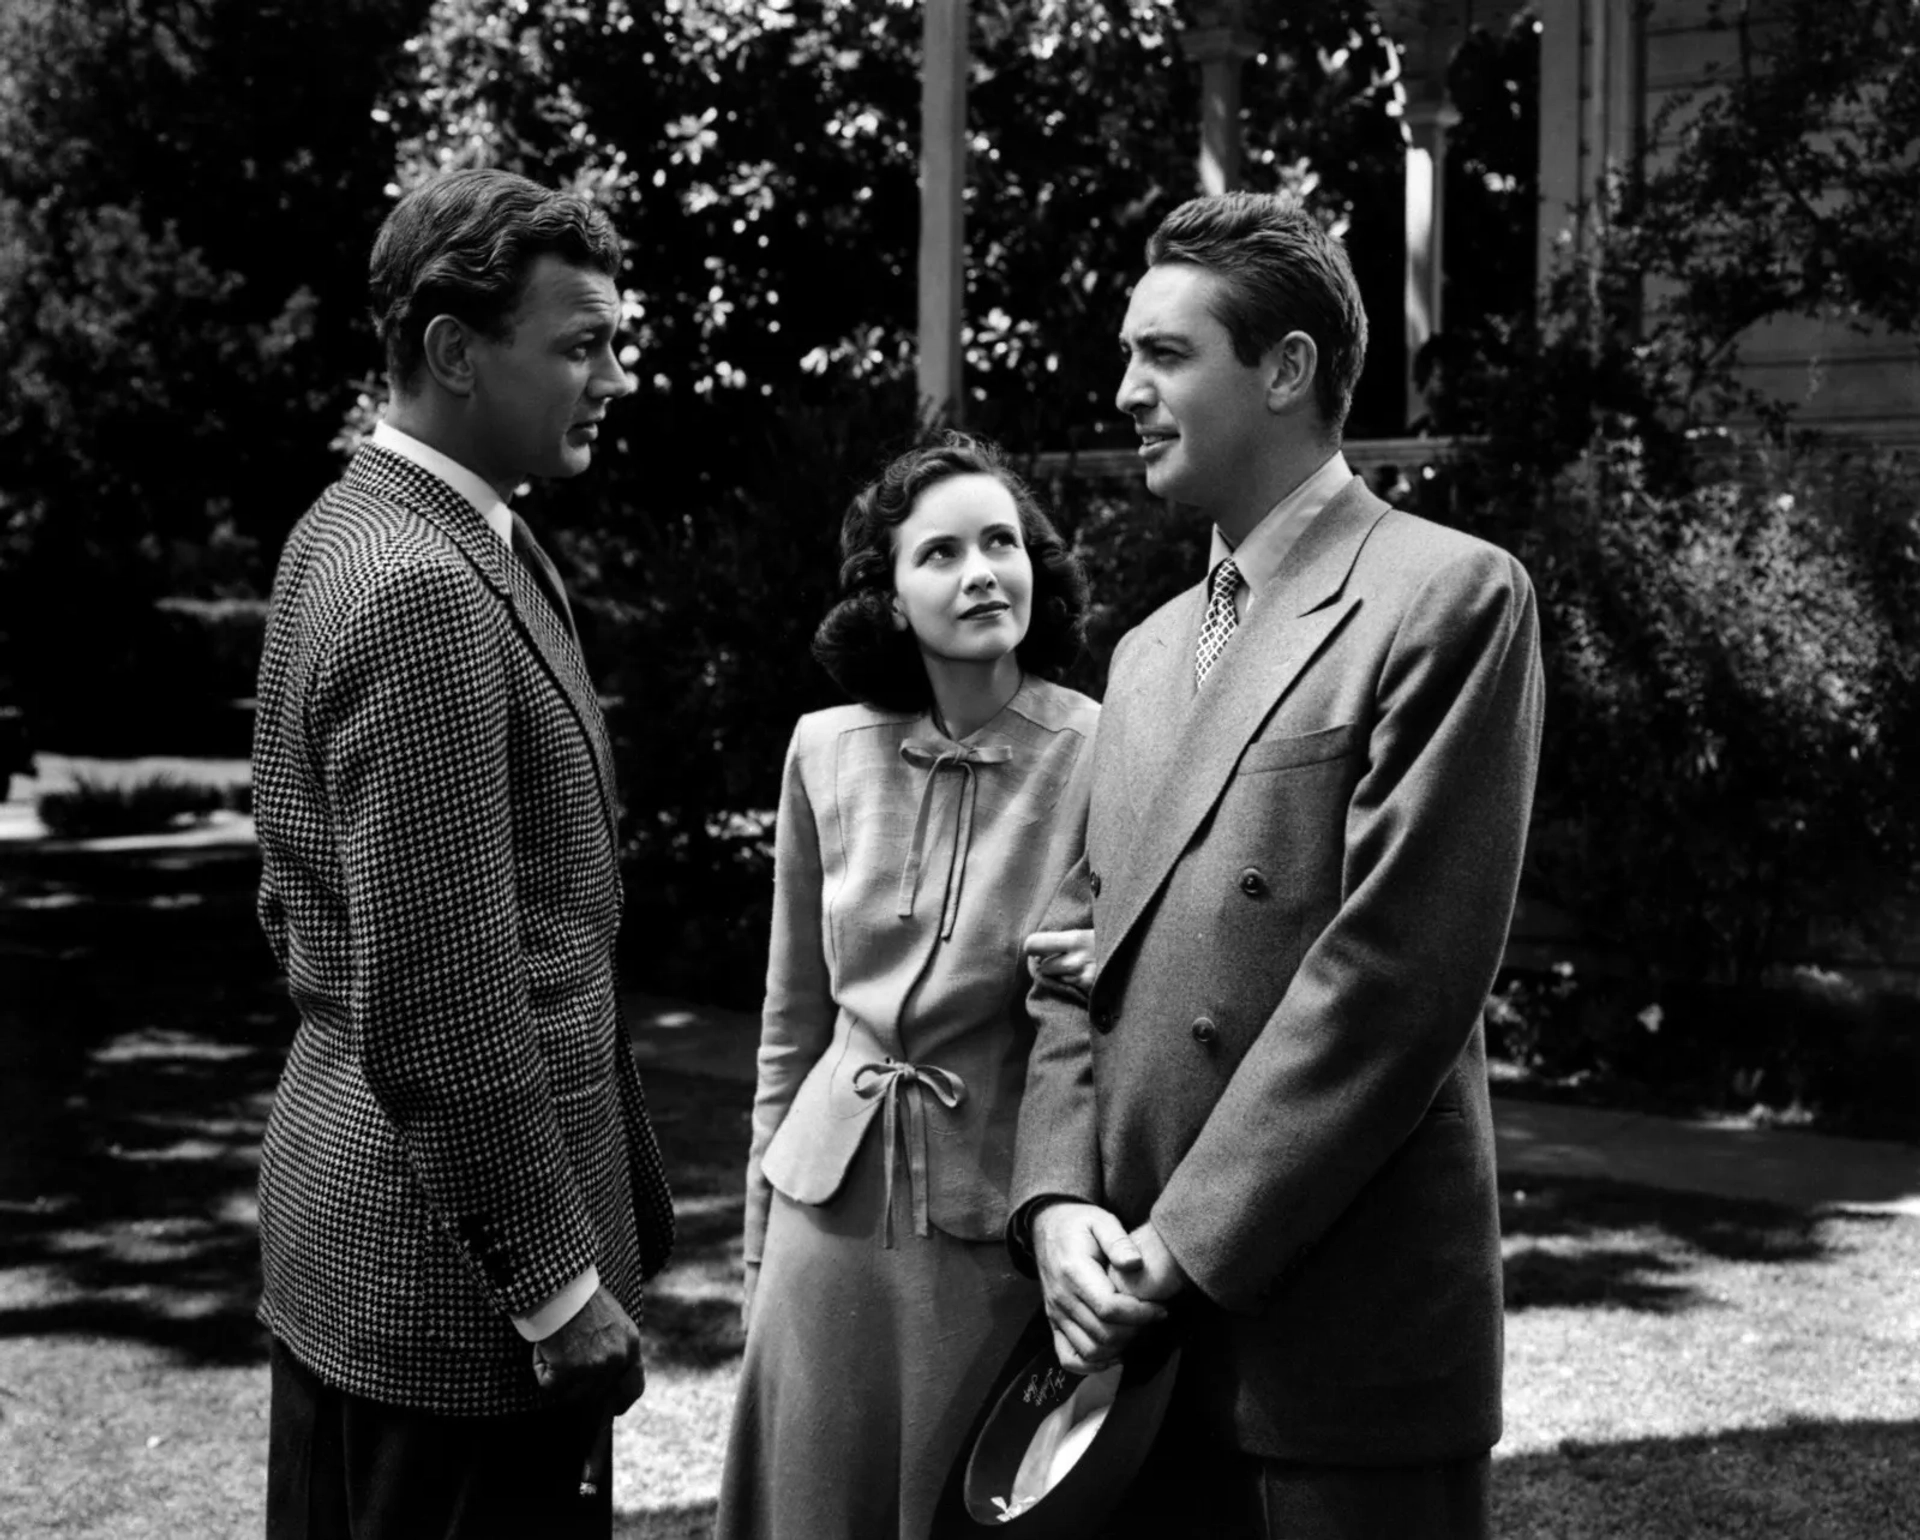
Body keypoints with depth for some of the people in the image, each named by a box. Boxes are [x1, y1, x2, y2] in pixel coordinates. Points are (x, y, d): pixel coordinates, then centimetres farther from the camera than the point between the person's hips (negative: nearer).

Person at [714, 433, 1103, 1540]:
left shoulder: (1101, 755, -10)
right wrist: (761, 1236, 14)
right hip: (831, 1205, 3)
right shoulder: (827, 750, 1)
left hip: (999, 1225, -3)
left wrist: (1099, 978, -21)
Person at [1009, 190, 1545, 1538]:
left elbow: (1398, 968, -14)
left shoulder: (1451, 598, -6)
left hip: (1345, 1331, -6)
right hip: (1142, 1332, 6)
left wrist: (1191, 1246, -14)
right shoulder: (1150, 651, 17)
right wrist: (1059, 1198, -3)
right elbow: (1081, 954, 14)